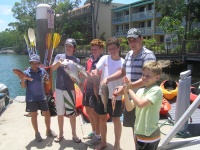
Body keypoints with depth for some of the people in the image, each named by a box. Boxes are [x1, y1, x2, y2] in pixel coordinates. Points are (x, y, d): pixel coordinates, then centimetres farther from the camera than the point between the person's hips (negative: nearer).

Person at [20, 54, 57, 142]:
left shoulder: (42, 71, -2)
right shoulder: (26, 73, -10)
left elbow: (47, 82, 10)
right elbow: (23, 86, -11)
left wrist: (46, 79, -12)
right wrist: (22, 79, -29)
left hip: (42, 97, 3)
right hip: (31, 98, -3)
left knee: (47, 114, 8)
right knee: (34, 116, 8)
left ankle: (48, 131, 29)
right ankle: (37, 133, 26)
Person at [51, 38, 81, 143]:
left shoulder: (76, 60, 4)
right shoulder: (59, 56, 5)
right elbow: (53, 68, -10)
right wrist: (58, 62, -30)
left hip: (70, 89, -1)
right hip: (59, 88, 1)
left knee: (72, 113, 4)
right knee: (60, 113, 11)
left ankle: (74, 135, 18)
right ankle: (60, 134, 27)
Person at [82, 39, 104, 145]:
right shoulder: (89, 61, 11)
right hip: (88, 89, 8)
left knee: (94, 113, 1)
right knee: (88, 111, 17)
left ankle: (98, 136, 17)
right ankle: (94, 132, 35)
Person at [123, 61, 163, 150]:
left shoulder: (156, 90, -16)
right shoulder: (140, 91, 5)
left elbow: (141, 104, -30)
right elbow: (129, 108, 2)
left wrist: (130, 89, -18)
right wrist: (125, 92, -10)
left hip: (150, 136, -7)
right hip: (139, 133, 7)